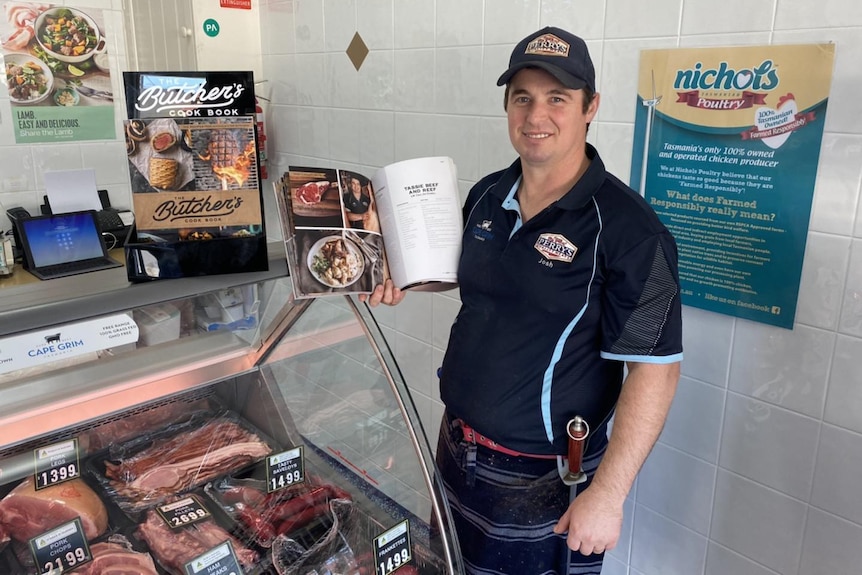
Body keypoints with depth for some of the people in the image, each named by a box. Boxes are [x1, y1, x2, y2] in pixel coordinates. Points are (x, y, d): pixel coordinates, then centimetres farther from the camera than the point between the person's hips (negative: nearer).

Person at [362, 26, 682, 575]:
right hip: (458, 447, 7)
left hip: (543, 481, -6)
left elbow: (655, 369, -20)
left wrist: (608, 494, -22)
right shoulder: (487, 195, 0)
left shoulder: (627, 228, -21)